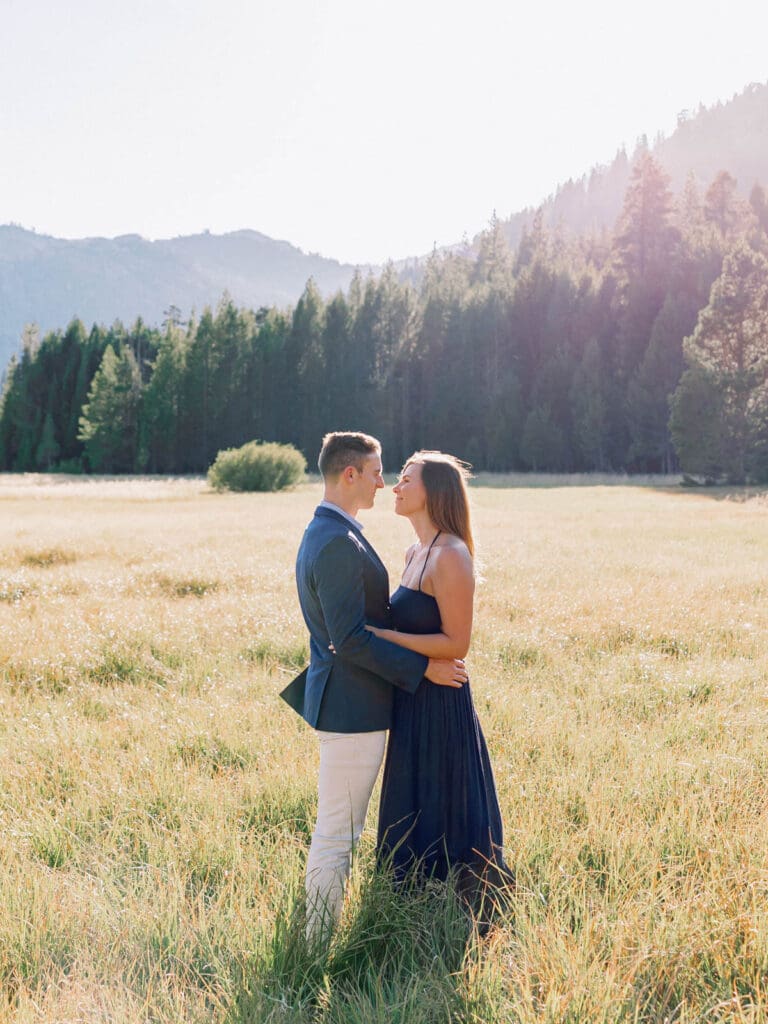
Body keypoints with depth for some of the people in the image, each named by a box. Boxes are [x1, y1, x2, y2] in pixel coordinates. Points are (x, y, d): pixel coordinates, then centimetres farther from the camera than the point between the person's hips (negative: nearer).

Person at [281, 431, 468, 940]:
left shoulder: (323, 533, 13)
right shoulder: (338, 543, -21)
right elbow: (350, 639, -24)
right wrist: (423, 667, -18)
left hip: (343, 701, 11)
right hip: (352, 706, -11)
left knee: (338, 829, 19)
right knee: (338, 833, 0)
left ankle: (320, 933, 30)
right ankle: (320, 944, 11)